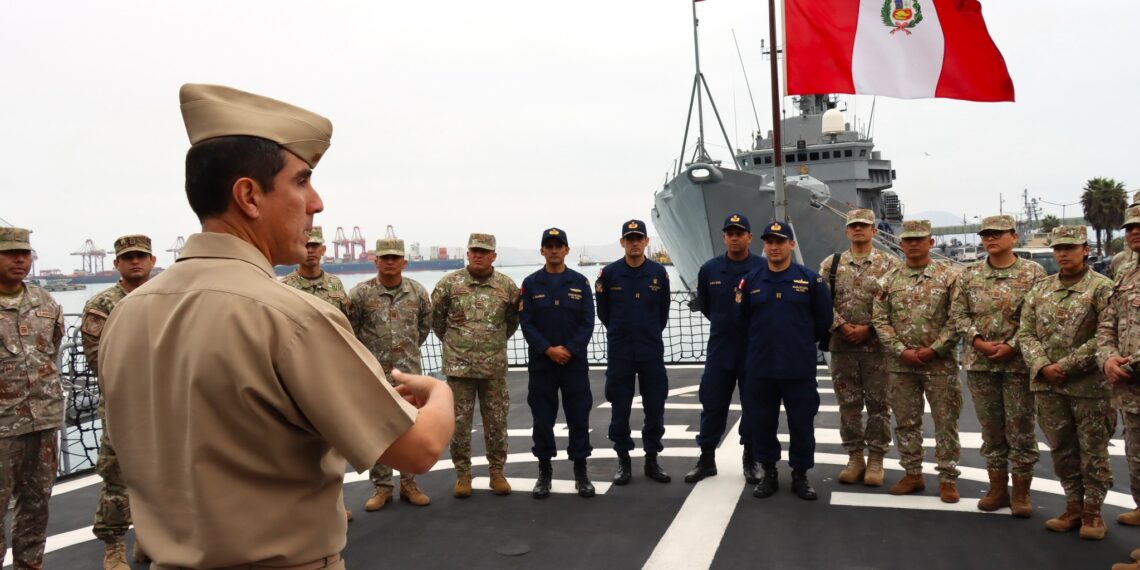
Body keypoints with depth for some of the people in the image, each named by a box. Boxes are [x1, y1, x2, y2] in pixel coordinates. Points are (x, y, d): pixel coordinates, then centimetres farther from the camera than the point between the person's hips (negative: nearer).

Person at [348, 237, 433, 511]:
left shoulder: (418, 291, 1)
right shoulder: (360, 293, -7)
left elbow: (425, 324, 16)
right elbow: (350, 330, 1)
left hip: (410, 372, 2)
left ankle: (409, 483, 21)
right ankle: (381, 486, 17)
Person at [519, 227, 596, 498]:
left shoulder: (580, 282, 4)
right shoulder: (530, 283, 3)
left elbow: (587, 322, -1)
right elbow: (526, 323, -2)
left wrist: (569, 350, -12)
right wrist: (548, 349, -14)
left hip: (575, 361, 0)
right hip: (541, 362, 0)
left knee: (578, 416, 4)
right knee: (542, 418, 5)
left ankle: (581, 471, 15)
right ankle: (544, 471, 17)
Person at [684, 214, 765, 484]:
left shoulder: (764, 268, -8)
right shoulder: (709, 269, 1)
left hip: (754, 349, -2)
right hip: (719, 349, 2)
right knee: (712, 404, 6)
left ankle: (751, 461, 21)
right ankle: (706, 459, 18)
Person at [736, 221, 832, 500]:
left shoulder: (811, 279, -2)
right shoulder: (750, 281, 3)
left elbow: (824, 320, 5)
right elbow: (742, 320, 12)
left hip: (800, 367, -1)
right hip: (760, 367, 2)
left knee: (801, 423, 5)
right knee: (762, 422, 8)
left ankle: (800, 475, 21)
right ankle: (768, 474, 24)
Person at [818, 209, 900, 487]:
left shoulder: (890, 263, 1)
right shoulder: (830, 264, 7)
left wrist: (869, 328, -12)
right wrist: (843, 327, -12)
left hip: (878, 345, -2)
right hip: (841, 344, 2)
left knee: (878, 403, 4)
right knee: (848, 403, 8)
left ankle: (875, 459, 15)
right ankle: (854, 457, 19)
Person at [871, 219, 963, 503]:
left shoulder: (948, 276, -2)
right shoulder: (889, 280, 5)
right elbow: (879, 320, 2)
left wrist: (934, 349, -13)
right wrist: (901, 350, -8)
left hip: (940, 364, -2)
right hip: (901, 364, 3)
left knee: (945, 423, 3)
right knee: (906, 422, 10)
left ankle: (948, 478, 14)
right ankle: (913, 474, 22)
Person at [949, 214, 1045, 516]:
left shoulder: (1033, 272, -1)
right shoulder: (969, 275, 6)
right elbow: (958, 313, 4)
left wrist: (1012, 346, -15)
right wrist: (978, 341, -11)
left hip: (1019, 363, -3)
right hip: (979, 362, 3)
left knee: (1021, 429, 4)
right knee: (991, 429, 11)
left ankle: (1021, 492, 16)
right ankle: (997, 488, 22)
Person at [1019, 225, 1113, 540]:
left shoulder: (1102, 288, -5)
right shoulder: (1039, 289, 9)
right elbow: (1026, 333, 6)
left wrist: (1066, 365, -17)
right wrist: (1042, 366, -10)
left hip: (1089, 385, -5)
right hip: (1047, 384, 5)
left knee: (1093, 451, 6)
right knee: (1061, 450, 13)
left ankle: (1092, 511, 19)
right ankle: (1074, 506, 26)